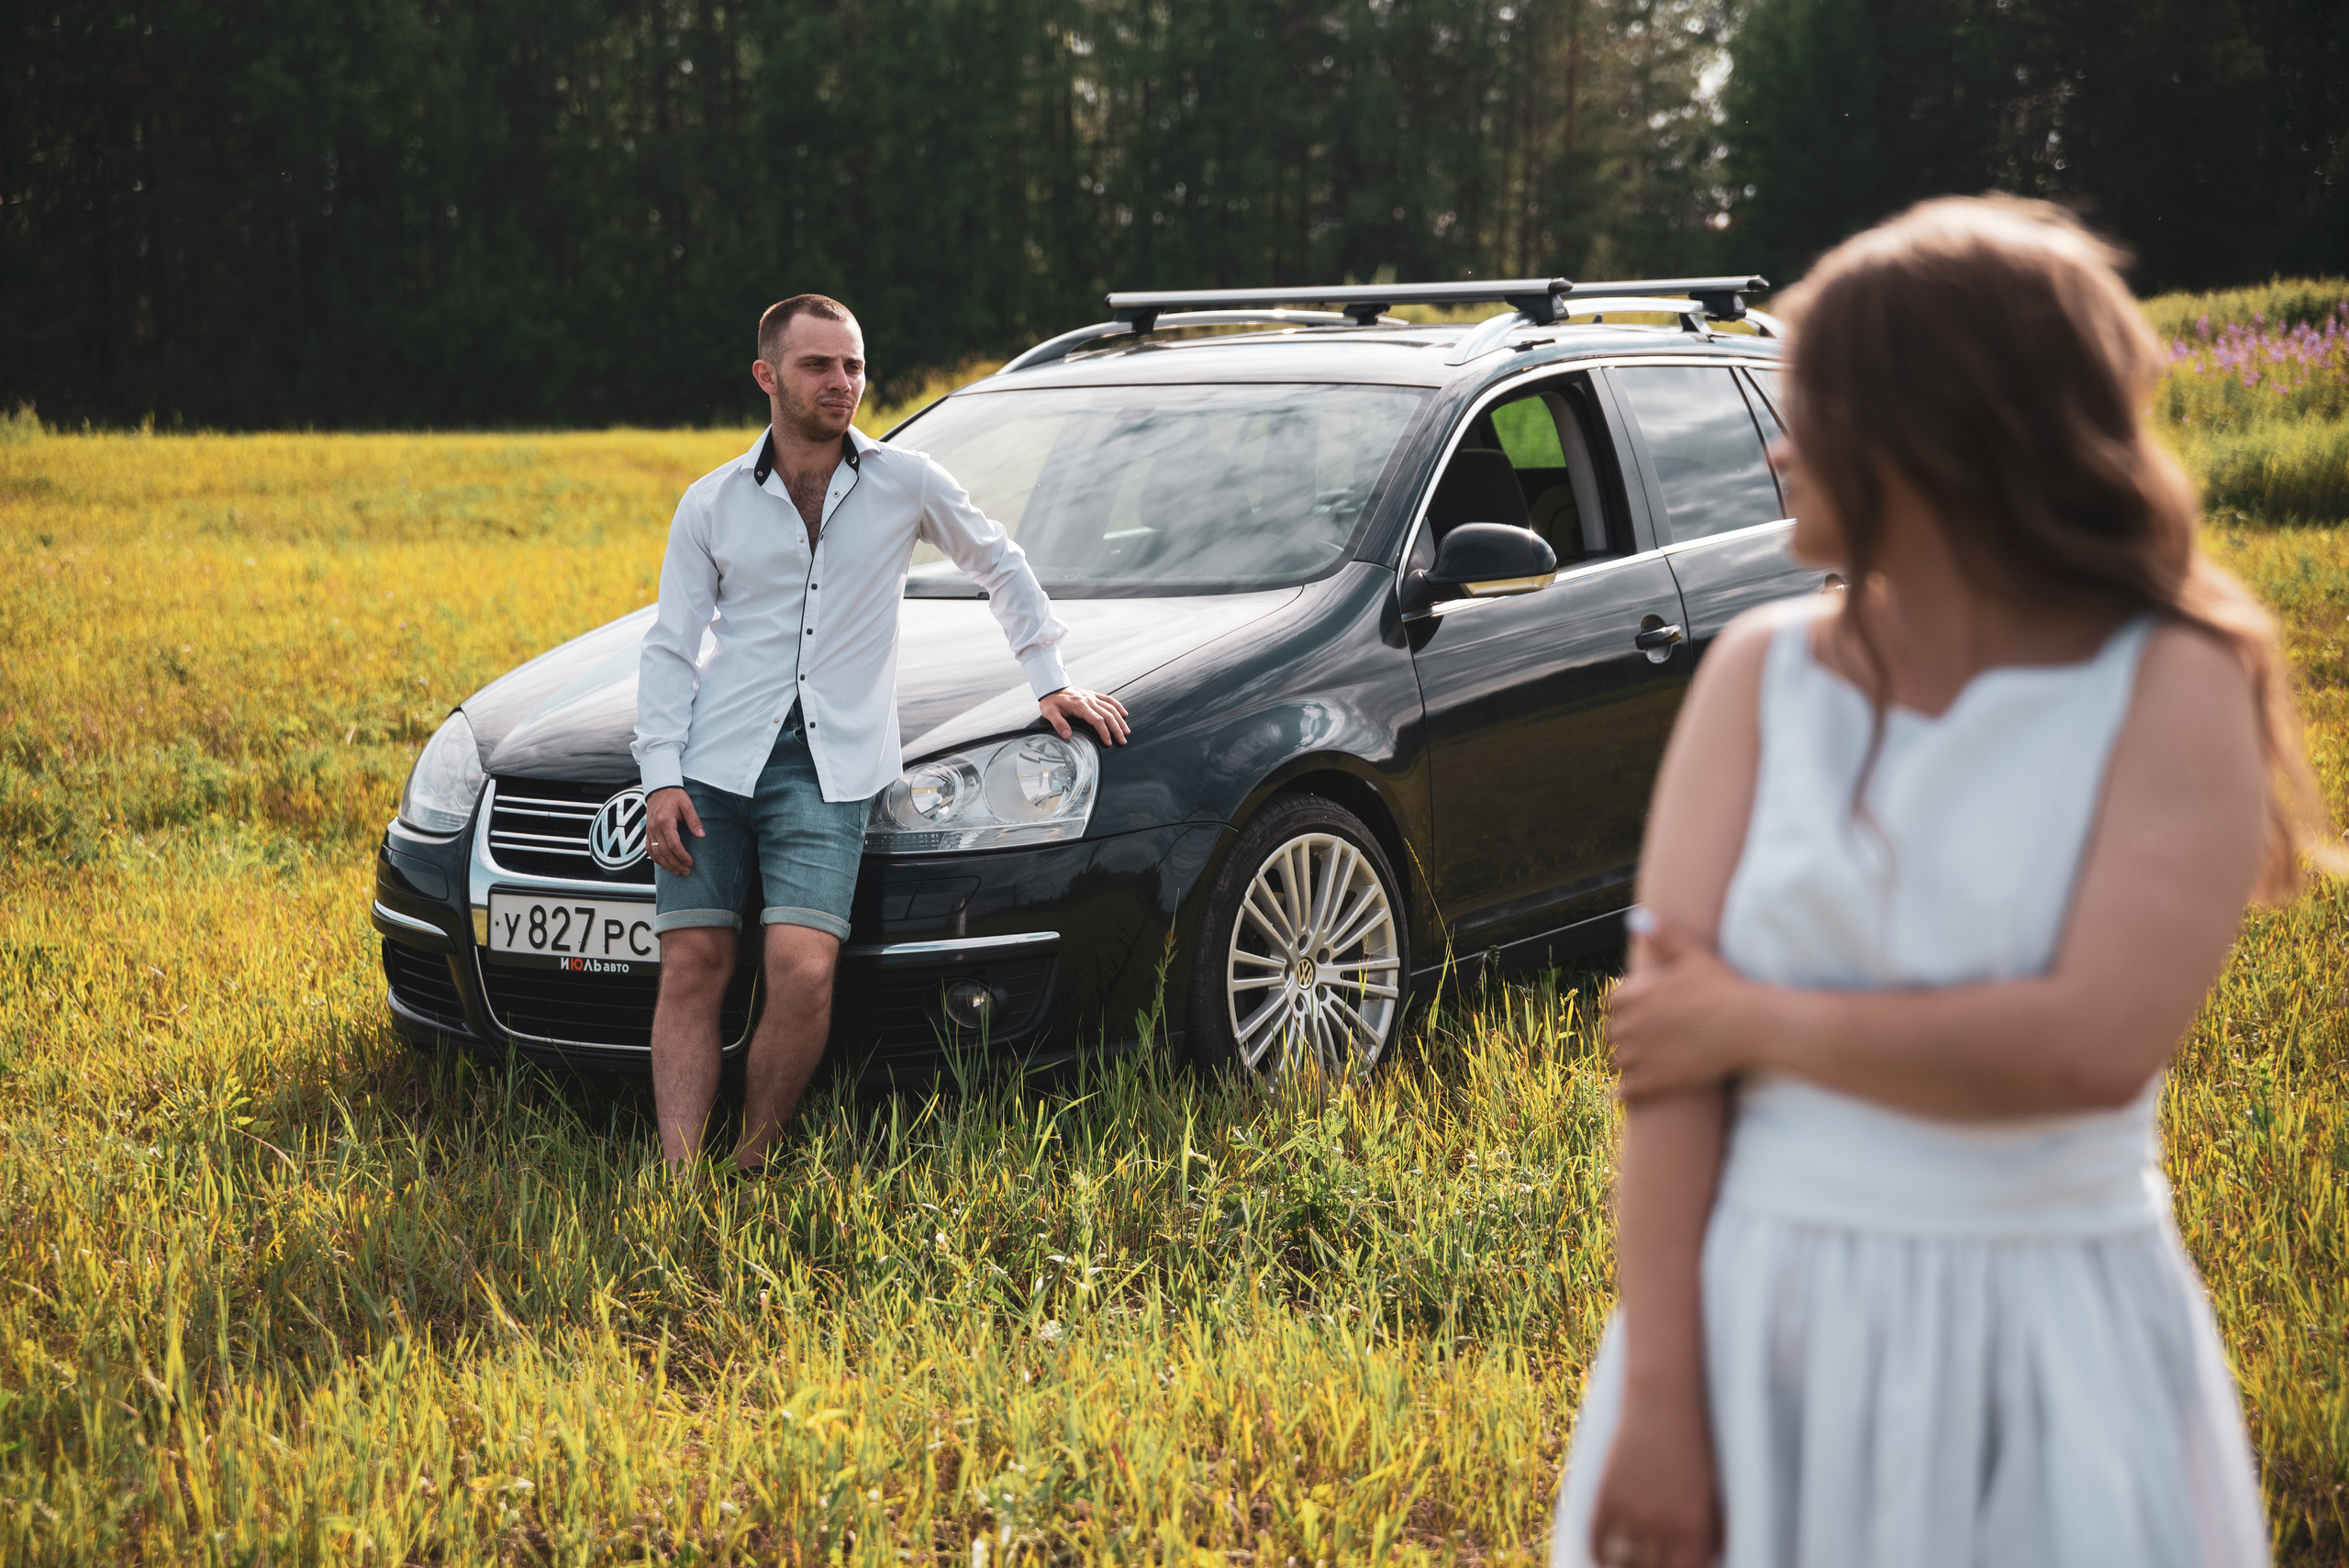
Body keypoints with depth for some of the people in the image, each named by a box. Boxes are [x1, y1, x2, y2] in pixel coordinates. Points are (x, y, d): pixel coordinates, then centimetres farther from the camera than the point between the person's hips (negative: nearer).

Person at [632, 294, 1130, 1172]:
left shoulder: (905, 485, 7)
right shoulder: (713, 503, 9)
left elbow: (999, 565, 23)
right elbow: (669, 649, 9)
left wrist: (1049, 680, 21)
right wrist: (660, 777, -2)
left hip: (829, 769, -1)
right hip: (715, 760, 2)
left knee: (803, 969, -18)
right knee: (693, 967, -6)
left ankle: (753, 1162, -3)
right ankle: (677, 1174, -6)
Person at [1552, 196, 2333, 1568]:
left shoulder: (2174, 690, -6)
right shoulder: (1761, 676, 1)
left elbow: (2095, 1047, -20)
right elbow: (1667, 1041, -7)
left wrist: (1758, 1022, -12)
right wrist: (1656, 1401, -14)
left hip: (2047, 1356, -2)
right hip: (1757, 1327, 2)